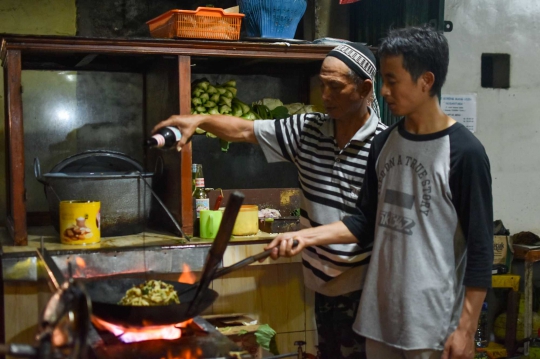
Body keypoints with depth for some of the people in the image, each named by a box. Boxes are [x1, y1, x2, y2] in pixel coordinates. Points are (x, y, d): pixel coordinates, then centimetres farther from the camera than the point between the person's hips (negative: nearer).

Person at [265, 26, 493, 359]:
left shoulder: (464, 152, -14)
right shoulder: (384, 143, 4)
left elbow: (480, 250, -13)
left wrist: (466, 329, -13)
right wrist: (306, 236, -1)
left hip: (433, 321, -6)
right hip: (381, 311, 6)